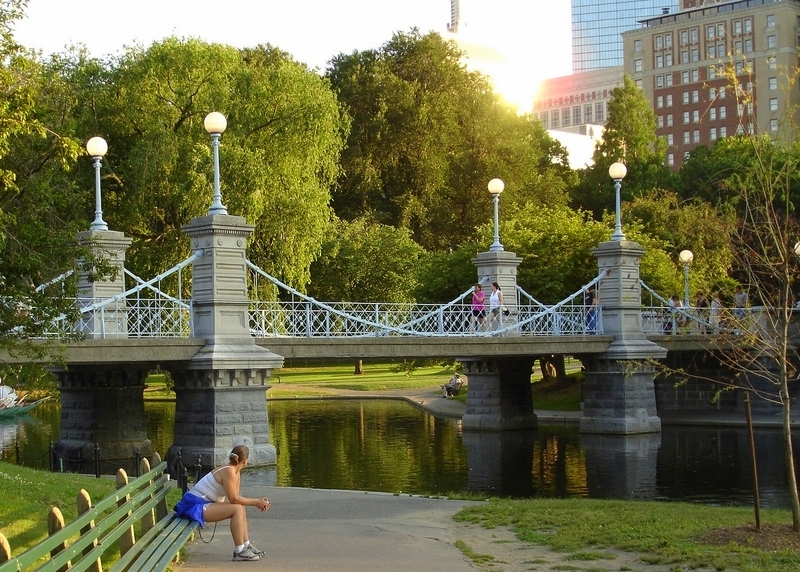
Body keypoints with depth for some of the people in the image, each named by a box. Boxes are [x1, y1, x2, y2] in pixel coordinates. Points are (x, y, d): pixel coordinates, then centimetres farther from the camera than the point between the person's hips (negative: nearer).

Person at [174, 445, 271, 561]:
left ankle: (246, 545, 19)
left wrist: (257, 502, -1)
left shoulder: (235, 472, 10)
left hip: (203, 502, 11)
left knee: (240, 507, 15)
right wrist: (256, 502, -13)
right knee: (237, 509, -20)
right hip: (195, 505, -11)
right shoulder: (229, 472, -20)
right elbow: (234, 499, -21)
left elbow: (236, 497, 9)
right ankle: (239, 551, -17)